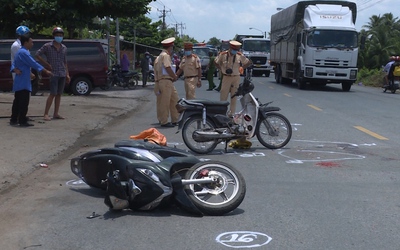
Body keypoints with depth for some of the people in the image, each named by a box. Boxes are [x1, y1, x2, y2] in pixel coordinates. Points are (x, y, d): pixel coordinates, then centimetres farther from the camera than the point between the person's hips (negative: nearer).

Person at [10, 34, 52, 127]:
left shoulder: (19, 52, 18)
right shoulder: (24, 53, -15)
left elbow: (13, 64, 17)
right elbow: (33, 63, -19)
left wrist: (15, 70, -4)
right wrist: (46, 71, -16)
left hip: (18, 83, 10)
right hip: (23, 83, -10)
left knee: (17, 101, 13)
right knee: (24, 102, -6)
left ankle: (13, 120, 17)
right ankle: (22, 121, -5)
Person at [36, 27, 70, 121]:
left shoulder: (64, 48, 13)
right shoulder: (47, 46, -1)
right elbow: (37, 55, 0)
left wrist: (67, 74, 13)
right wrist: (47, 64, -5)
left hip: (62, 74, 5)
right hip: (53, 74, -5)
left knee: (59, 94, 6)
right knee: (53, 94, -11)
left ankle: (56, 113, 13)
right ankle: (46, 114, -6)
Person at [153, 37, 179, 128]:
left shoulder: (161, 56, 20)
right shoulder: (165, 55, -11)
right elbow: (168, 68, -19)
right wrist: (175, 77, -7)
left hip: (169, 82, 10)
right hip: (166, 81, -10)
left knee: (175, 99, 12)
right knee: (165, 102, -5)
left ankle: (175, 120, 16)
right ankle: (164, 122, -1)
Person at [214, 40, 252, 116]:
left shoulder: (240, 56, -1)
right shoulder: (223, 55, -4)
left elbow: (249, 62, 10)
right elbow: (216, 62, 11)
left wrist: (241, 68, 3)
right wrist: (221, 69, 1)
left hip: (236, 78, 1)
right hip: (226, 77, -1)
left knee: (234, 96, 6)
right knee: (223, 96, -5)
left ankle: (232, 112, 13)